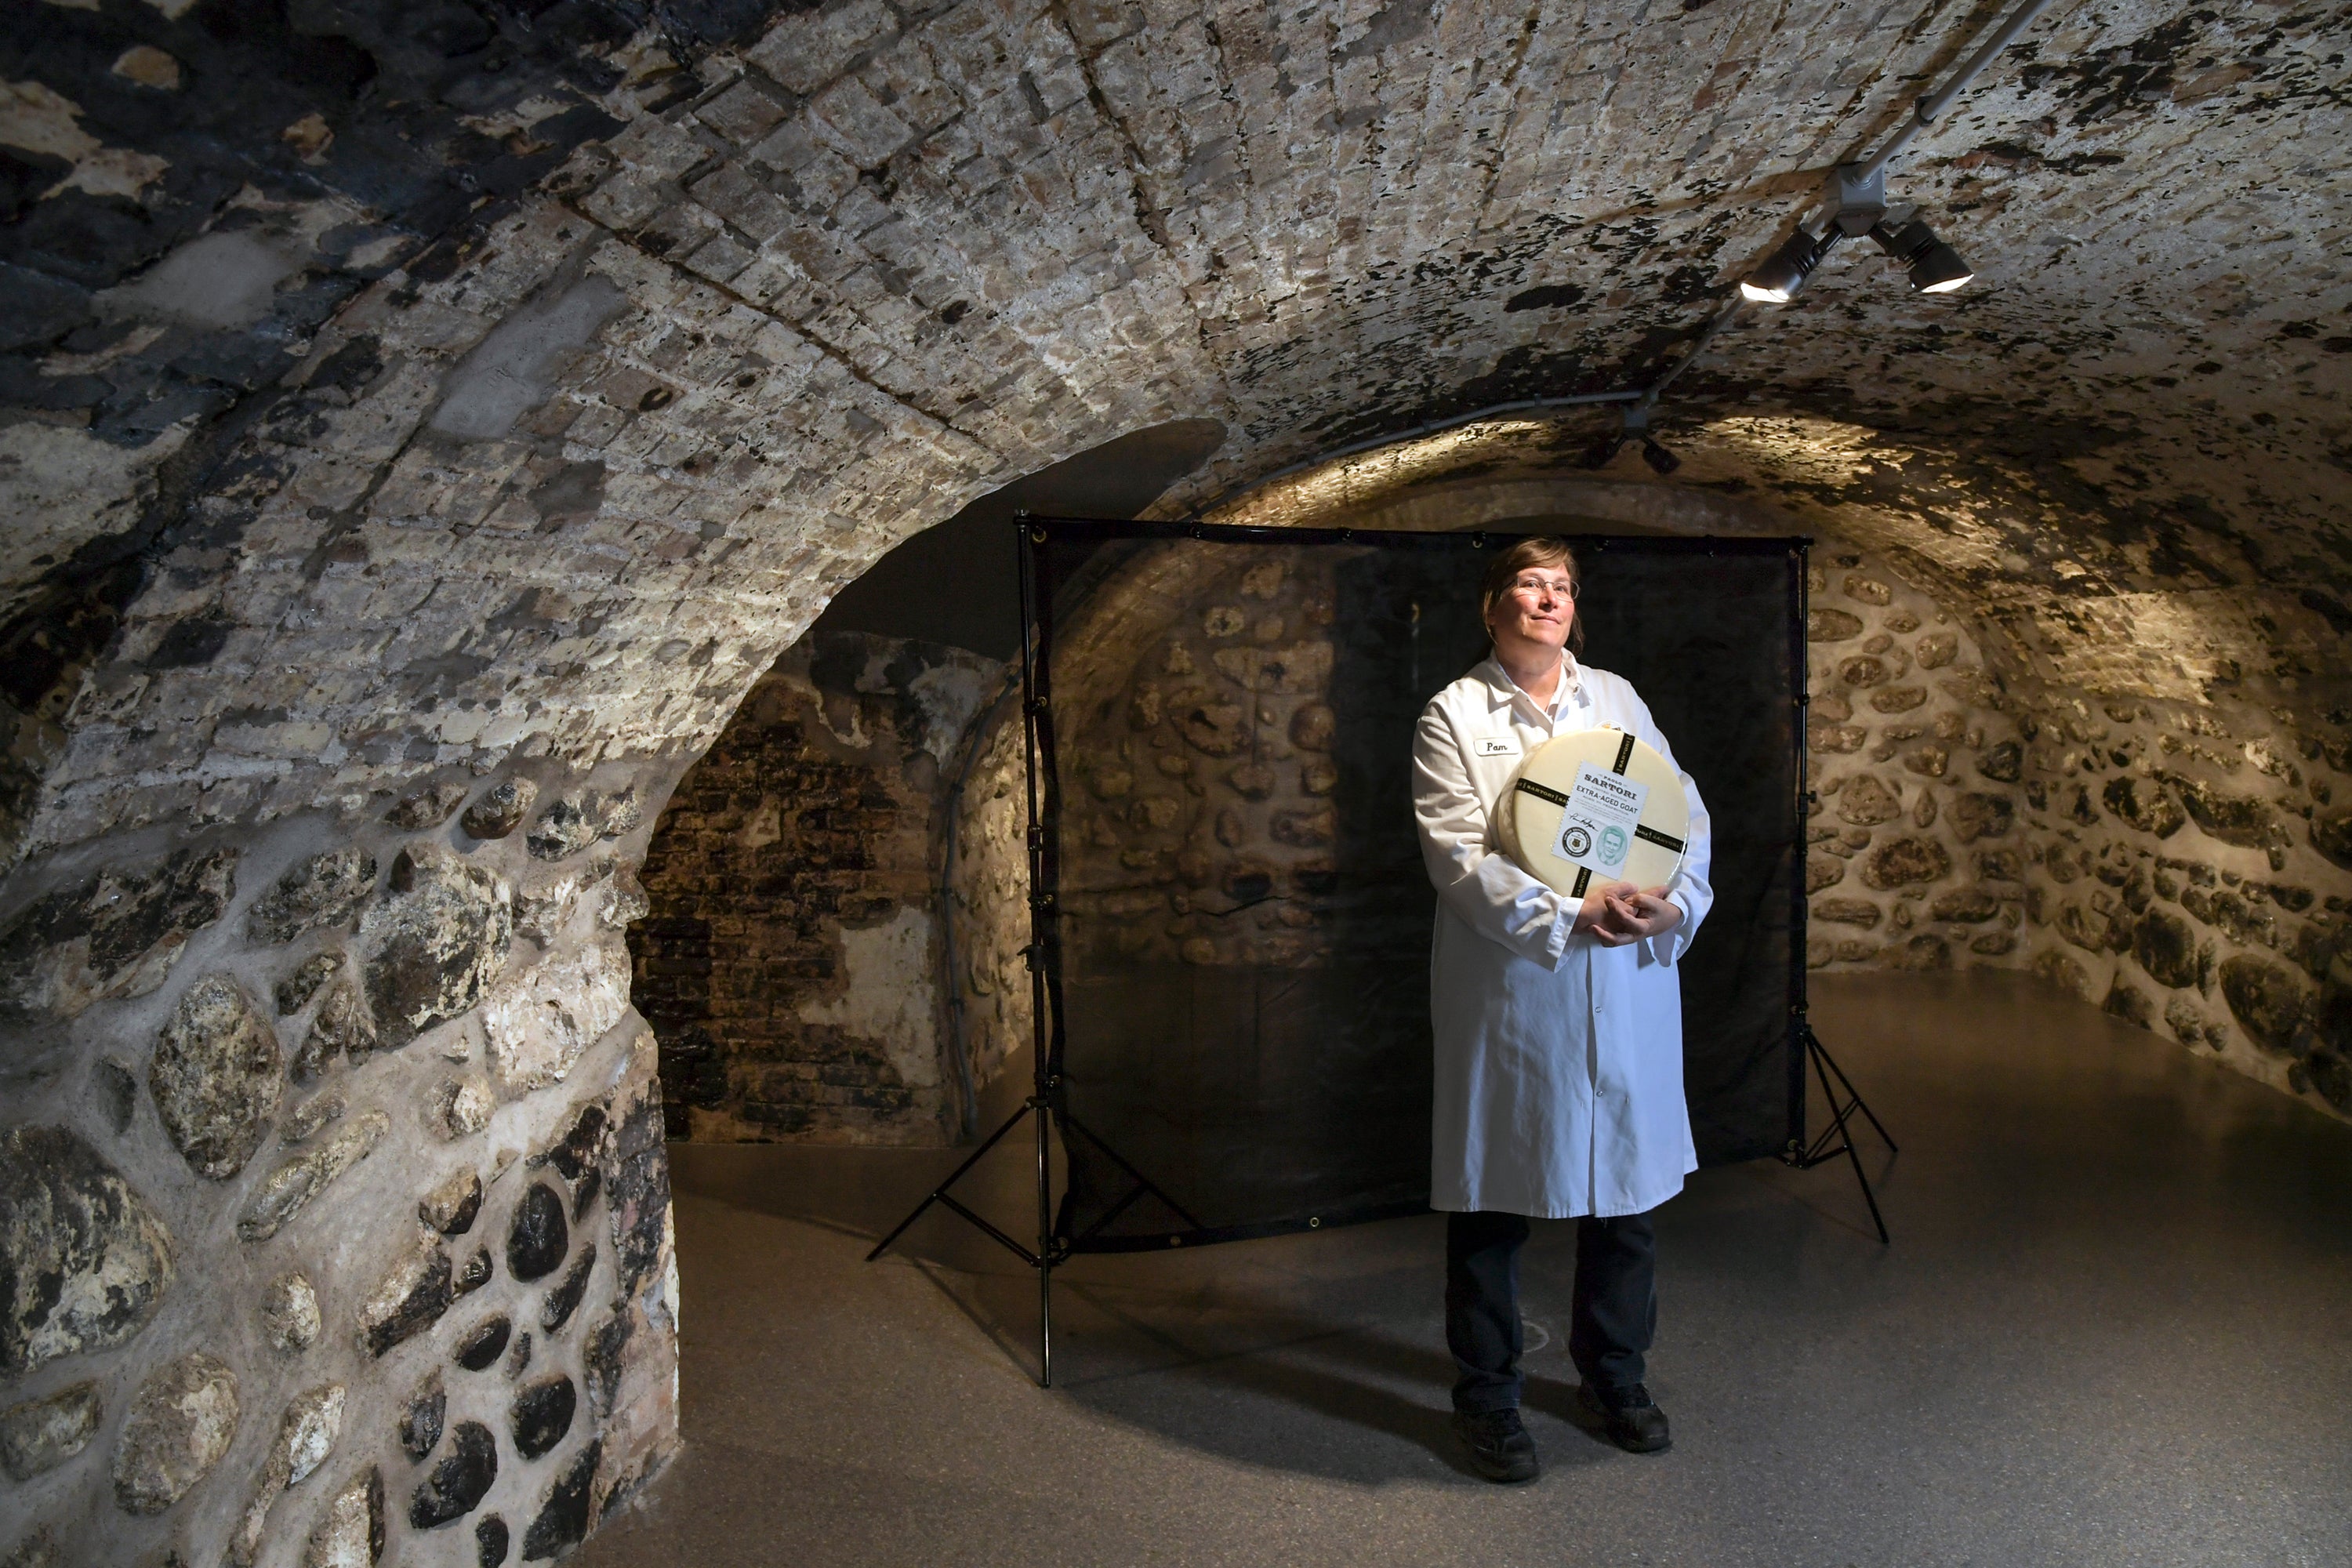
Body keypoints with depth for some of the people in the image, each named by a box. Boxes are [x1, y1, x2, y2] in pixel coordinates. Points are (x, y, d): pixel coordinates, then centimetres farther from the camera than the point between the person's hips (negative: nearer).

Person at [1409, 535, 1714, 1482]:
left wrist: (1672, 905, -14)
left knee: (1628, 1188, 14)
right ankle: (1485, 1396, 26)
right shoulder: (1453, 716, -2)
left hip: (1627, 990, 4)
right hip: (1508, 993, -4)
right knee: (1490, 1200, 7)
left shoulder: (1618, 700, 11)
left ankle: (1614, 1377, 36)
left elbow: (1684, 814, 5)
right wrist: (1569, 916, -23)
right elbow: (1461, 858, -12)